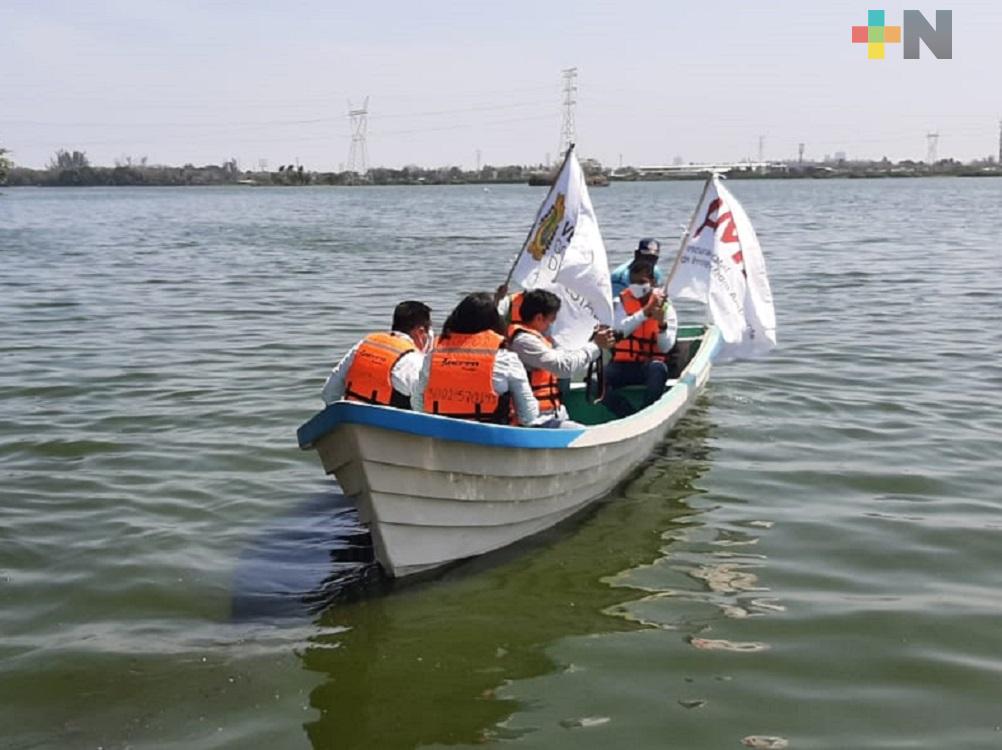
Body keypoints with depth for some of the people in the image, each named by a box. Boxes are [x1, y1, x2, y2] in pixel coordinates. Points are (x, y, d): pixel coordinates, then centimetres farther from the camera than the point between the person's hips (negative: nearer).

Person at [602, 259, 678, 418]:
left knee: (658, 369, -38)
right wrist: (646, 311, -22)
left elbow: (666, 348, -6)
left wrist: (662, 323, -24)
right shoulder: (621, 302, 7)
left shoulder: (665, 307, 3)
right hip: (623, 364, 1)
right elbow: (620, 330, -14)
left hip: (651, 365, -1)